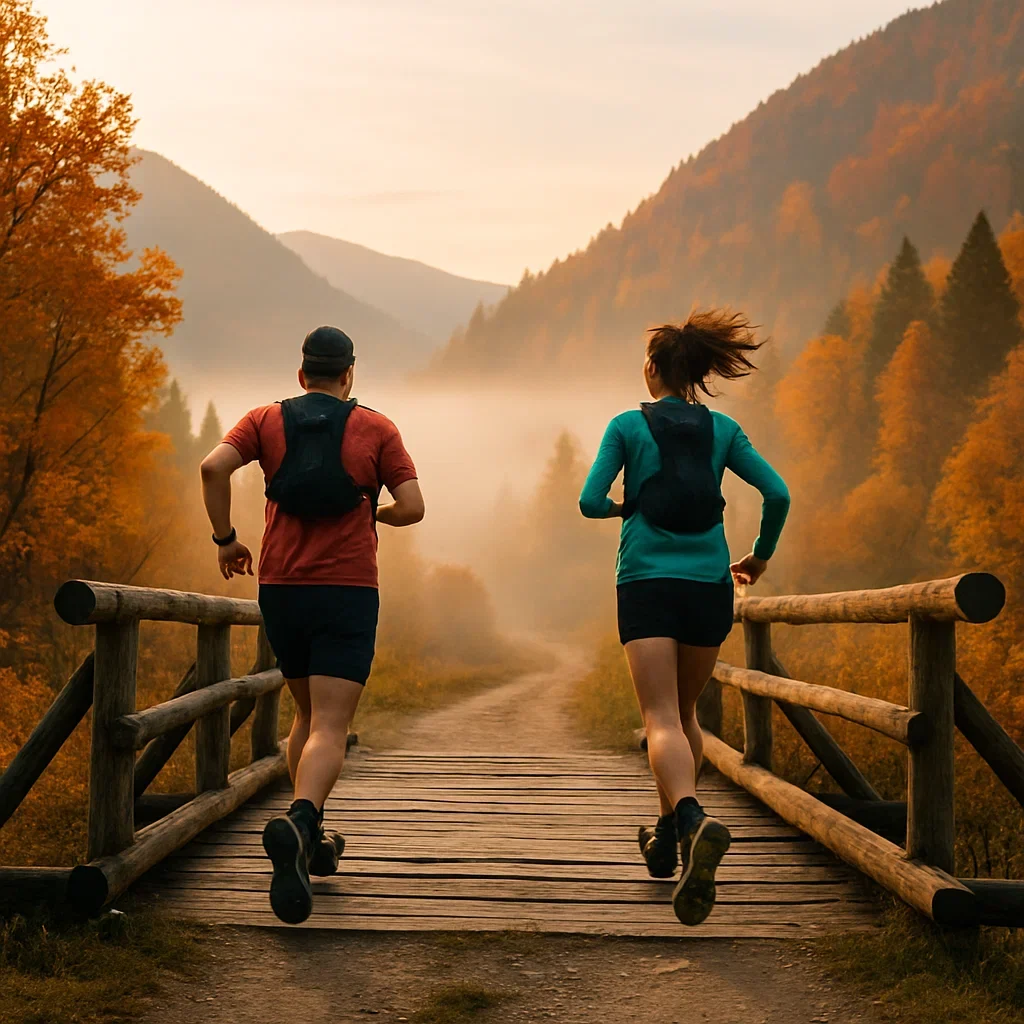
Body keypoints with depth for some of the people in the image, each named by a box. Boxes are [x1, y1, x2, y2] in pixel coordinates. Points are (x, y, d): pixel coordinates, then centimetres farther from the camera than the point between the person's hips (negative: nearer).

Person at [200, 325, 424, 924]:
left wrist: (225, 538, 3)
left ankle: (311, 842, 24)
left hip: (281, 588, 3)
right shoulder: (376, 429, 4)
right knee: (330, 730, -10)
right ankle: (299, 824, -38)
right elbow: (413, 508, -2)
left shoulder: (266, 420, 8)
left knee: (309, 714, 22)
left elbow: (214, 467, -9)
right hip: (348, 590, -3)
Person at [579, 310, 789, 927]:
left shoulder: (629, 426, 2)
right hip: (709, 586, 3)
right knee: (685, 714, 20)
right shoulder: (722, 430, 8)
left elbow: (590, 502, -4)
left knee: (663, 721, -11)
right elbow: (778, 494, 1)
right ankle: (670, 836, 27)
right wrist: (761, 555, 17)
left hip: (646, 585, -3)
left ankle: (694, 819, -38)